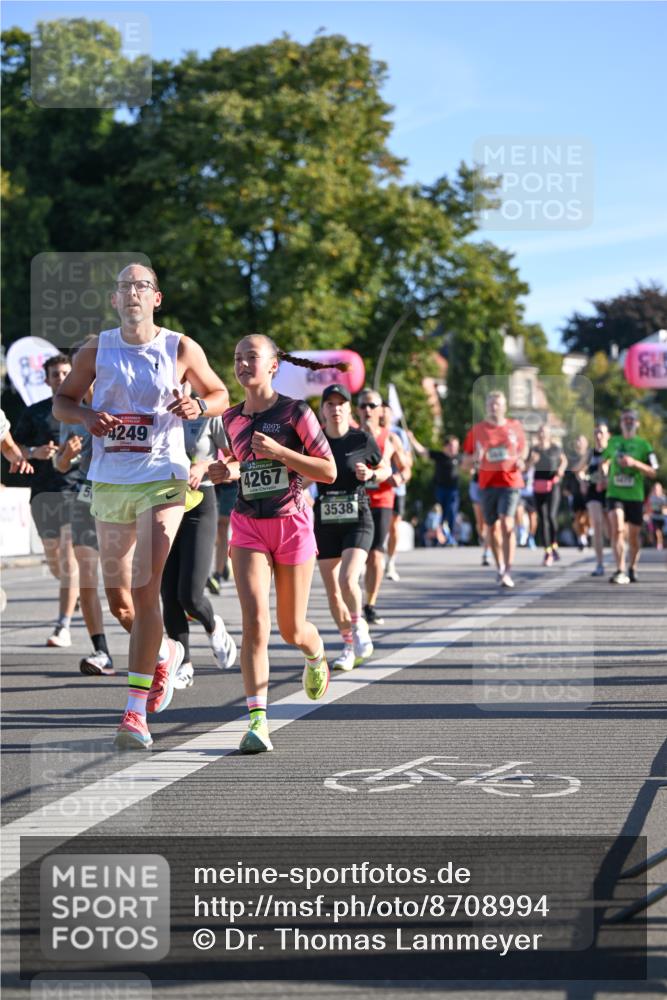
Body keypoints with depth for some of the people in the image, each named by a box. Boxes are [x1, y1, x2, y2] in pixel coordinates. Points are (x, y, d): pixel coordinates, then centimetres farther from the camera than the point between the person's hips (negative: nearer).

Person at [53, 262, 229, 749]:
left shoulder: (181, 349, 0)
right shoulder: (96, 351, 4)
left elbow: (221, 394, 11)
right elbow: (62, 401, 13)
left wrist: (199, 406, -11)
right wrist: (86, 416, -8)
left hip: (162, 481, -3)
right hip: (109, 484, 3)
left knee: (146, 591, -15)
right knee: (118, 599, 10)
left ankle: (136, 710, -13)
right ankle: (166, 653, 42)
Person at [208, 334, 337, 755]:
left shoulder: (295, 412, -7)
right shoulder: (231, 419, 6)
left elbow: (329, 471, -9)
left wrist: (279, 451, -19)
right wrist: (227, 471, 0)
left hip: (292, 523, -2)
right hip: (248, 526, 2)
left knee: (292, 629, 8)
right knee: (255, 620, -16)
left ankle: (317, 656, 46)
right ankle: (257, 720, -19)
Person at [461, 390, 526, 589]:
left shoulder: (515, 427, 5)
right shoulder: (477, 430, 3)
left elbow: (522, 450, 19)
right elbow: (465, 464, 7)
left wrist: (521, 462, -3)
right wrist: (474, 458, -16)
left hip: (510, 483, -2)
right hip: (487, 484, 2)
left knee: (507, 524, -17)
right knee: (493, 527, 8)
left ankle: (508, 571, -16)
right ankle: (500, 569, 24)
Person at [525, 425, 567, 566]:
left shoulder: (556, 447, -1)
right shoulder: (534, 449, 5)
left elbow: (564, 460, 15)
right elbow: (527, 467, 7)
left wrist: (561, 468, -5)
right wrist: (532, 460, -13)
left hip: (553, 484, -3)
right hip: (538, 485, 3)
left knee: (551, 516, -18)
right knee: (542, 519, 3)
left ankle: (554, 547, 1)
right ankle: (547, 552, 8)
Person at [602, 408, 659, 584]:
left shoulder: (643, 445, 2)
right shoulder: (613, 441, 10)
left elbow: (653, 472, -3)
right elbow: (605, 460, 29)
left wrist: (635, 463, -16)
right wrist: (605, 472, 10)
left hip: (635, 496, 0)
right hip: (615, 494, 0)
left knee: (634, 535, 8)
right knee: (617, 529, -20)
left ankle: (632, 569, 31)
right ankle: (620, 571, -24)